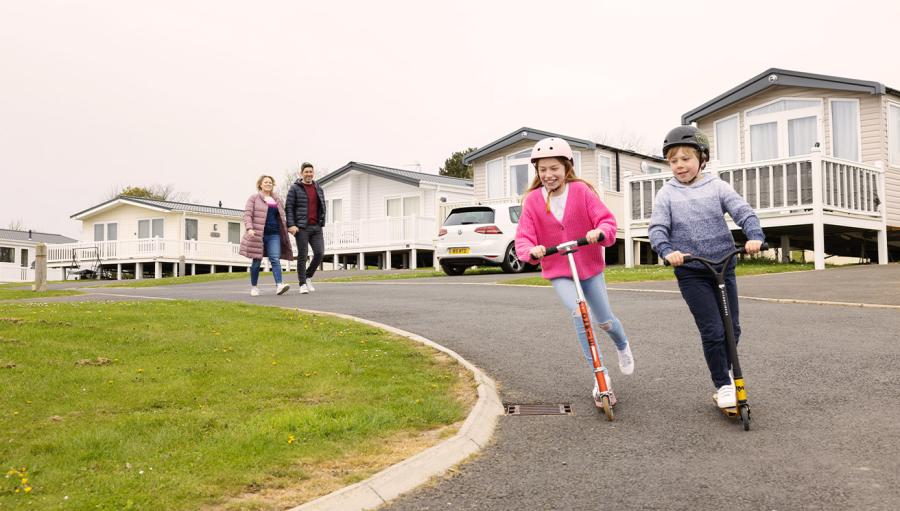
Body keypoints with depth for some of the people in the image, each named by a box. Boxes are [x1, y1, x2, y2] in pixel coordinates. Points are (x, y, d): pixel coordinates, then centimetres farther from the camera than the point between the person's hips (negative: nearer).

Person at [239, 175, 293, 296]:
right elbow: (247, 214, -5)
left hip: (274, 235, 3)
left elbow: (281, 217, 24)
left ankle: (279, 286, -23)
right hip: (257, 235, -3)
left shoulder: (277, 200, 17)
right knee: (257, 261, 4)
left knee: (275, 259, -12)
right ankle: (253, 287, 17)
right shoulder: (253, 198, 3)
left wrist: (284, 232, 18)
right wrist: (249, 229, -19)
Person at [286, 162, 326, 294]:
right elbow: (288, 207, -4)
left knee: (319, 253, -6)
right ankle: (303, 284, 5)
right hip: (302, 228, -4)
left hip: (316, 227, 4)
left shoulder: (318, 188, 15)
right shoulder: (295, 188, 1)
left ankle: (308, 276, 17)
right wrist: (291, 225, -13)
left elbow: (322, 207, 20)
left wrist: (322, 223, 12)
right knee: (302, 256, -2)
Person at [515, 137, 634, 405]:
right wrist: (531, 250, -34)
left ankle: (623, 346, 48)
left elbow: (606, 219, -15)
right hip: (558, 272, 0)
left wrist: (600, 232, -38)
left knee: (605, 320, 11)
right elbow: (523, 237, -12)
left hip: (589, 266, 1)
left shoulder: (581, 191, -12)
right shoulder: (533, 200, -10)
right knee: (579, 313, -24)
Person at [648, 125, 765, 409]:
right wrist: (667, 250, -28)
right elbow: (657, 228, -8)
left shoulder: (717, 187, 0)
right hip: (691, 271, -2)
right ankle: (723, 385, 6)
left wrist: (754, 235, -27)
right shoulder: (667, 194, -1)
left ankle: (724, 370, 34)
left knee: (732, 328, 9)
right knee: (712, 331, -8)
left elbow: (743, 211, -8)